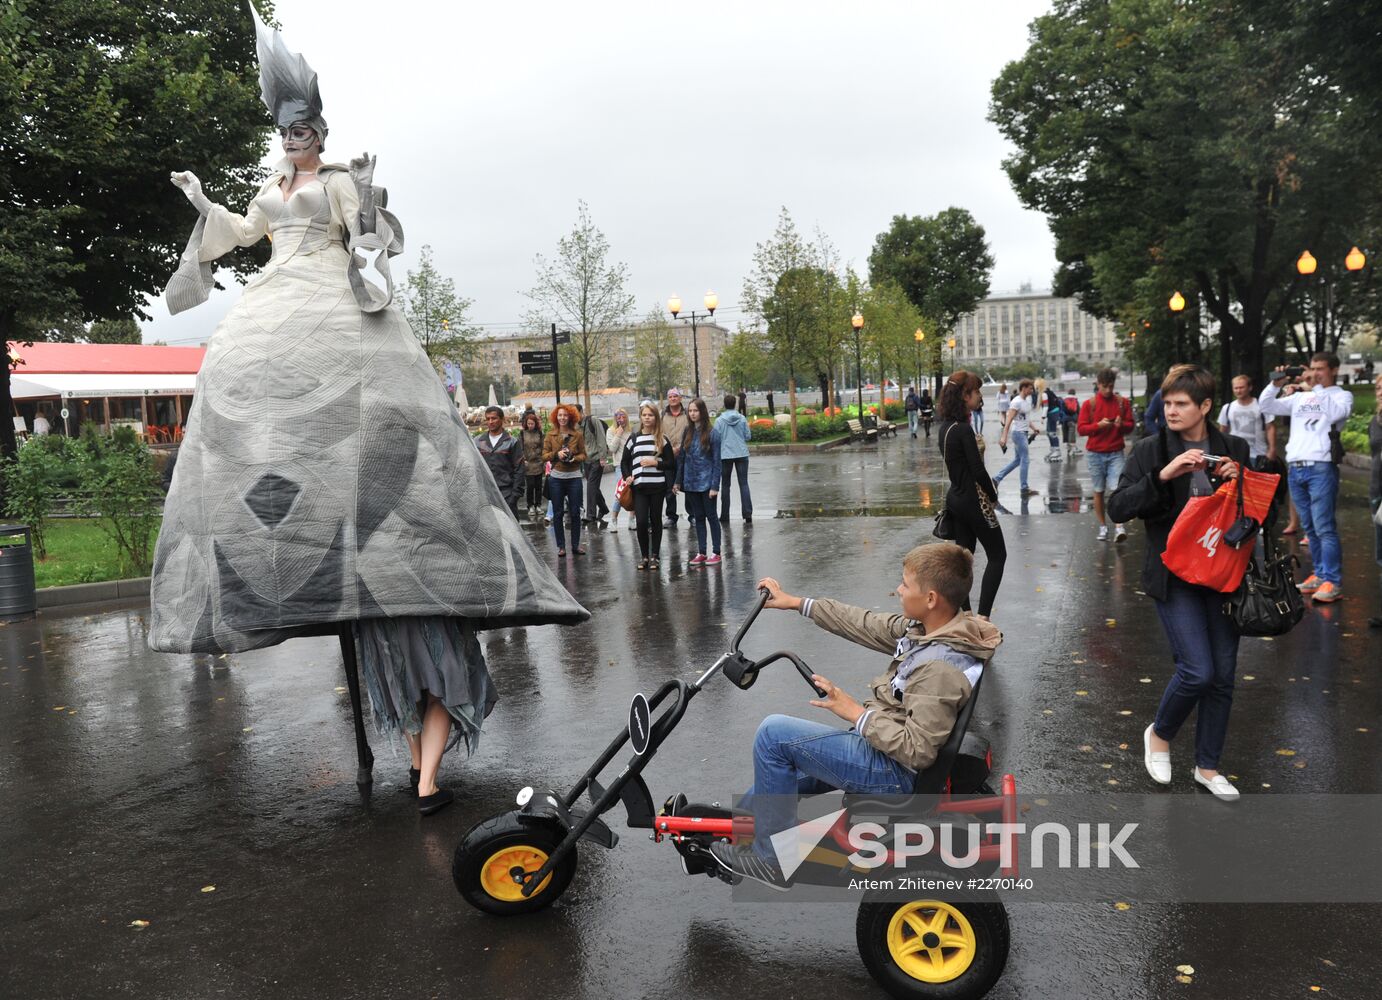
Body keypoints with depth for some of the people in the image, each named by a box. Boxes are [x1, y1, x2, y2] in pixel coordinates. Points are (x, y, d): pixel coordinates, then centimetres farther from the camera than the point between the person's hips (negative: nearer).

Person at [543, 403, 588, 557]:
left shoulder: (578, 435, 1)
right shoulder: (550, 435, 3)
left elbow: (583, 455, 4)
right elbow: (544, 455, 2)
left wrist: (574, 458, -15)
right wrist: (556, 454, -16)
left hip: (574, 477, 0)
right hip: (556, 477, 0)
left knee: (575, 512, 4)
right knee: (558, 513, 5)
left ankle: (576, 544, 15)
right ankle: (561, 546, 12)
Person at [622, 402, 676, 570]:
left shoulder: (662, 439, 4)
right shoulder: (633, 438, 8)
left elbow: (671, 463, 2)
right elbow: (625, 462, 14)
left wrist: (655, 463, -12)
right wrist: (627, 477, -2)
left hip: (657, 485, -1)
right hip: (639, 487, 1)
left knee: (656, 520, 6)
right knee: (641, 521, -7)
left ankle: (655, 556, 16)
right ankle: (644, 556, 9)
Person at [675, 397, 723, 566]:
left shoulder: (712, 432, -9)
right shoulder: (688, 431, 5)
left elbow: (716, 460, -10)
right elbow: (682, 457, 10)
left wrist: (715, 485, -14)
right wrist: (678, 481, 7)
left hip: (706, 481, -5)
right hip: (691, 482, 5)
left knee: (711, 516, 3)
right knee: (698, 517, 10)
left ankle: (716, 552, 10)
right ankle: (701, 552, 17)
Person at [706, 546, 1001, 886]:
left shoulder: (941, 668, -29)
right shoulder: (927, 628, -1)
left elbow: (918, 751, -29)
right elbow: (867, 625, 7)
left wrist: (855, 713, -21)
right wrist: (796, 603, 10)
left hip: (891, 774, -9)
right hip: (882, 750, 10)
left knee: (774, 733, -13)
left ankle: (770, 859, -1)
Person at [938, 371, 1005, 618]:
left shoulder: (946, 426, 6)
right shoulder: (963, 429, -21)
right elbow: (977, 469, -20)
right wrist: (993, 495, -5)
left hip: (956, 497, 8)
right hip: (973, 500, -8)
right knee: (997, 555, 1)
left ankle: (964, 613, 19)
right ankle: (982, 616, -4)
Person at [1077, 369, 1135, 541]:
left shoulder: (1122, 402, 5)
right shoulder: (1089, 404, 2)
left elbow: (1130, 426, 11)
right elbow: (1081, 428, -1)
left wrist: (1122, 425, -12)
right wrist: (1098, 425, -17)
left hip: (1116, 453, 0)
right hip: (1095, 454, 0)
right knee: (1099, 491, 5)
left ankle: (1119, 527, -18)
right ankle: (1102, 526, 13)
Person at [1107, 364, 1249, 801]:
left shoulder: (1232, 450, 4)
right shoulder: (1150, 450, -3)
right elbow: (1117, 508, -11)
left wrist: (1237, 481, -9)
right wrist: (1163, 476, -23)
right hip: (1175, 576, -3)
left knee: (1223, 675, 8)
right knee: (1198, 670, -11)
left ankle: (1207, 766, 25)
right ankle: (1160, 734, 19)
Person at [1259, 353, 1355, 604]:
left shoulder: (1342, 395, 5)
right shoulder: (1299, 396, 17)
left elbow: (1334, 413, -16)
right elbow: (1266, 407, 13)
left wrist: (1314, 388, -14)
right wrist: (1276, 384, -2)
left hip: (1321, 467, -5)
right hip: (1295, 467, 5)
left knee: (1324, 527, -9)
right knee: (1309, 527, 10)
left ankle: (1333, 582, -6)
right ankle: (1320, 574, 18)